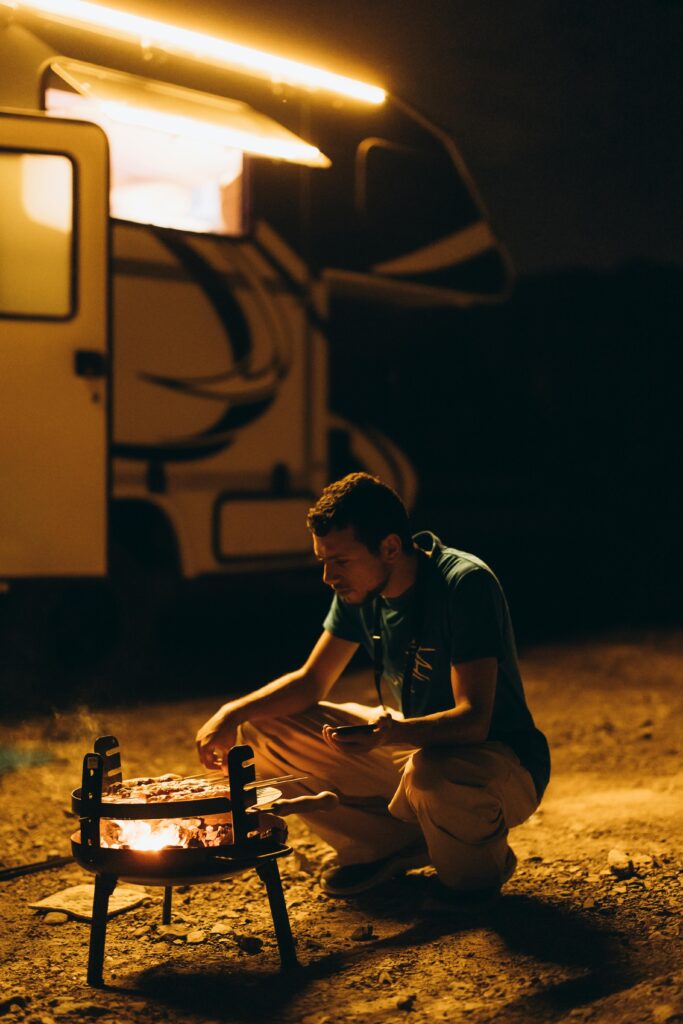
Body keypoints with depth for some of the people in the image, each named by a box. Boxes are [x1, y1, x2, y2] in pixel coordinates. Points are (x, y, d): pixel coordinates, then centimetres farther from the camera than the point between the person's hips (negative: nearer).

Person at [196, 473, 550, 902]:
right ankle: (397, 845, 2)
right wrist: (232, 713, -12)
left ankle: (480, 865, -6)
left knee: (431, 775, -42)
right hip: (413, 744, 7)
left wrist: (392, 733, -48)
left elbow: (473, 720, -30)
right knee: (264, 729, -2)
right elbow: (312, 681, 5)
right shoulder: (360, 589, -5)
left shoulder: (465, 584, -26)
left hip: (497, 759, -7)